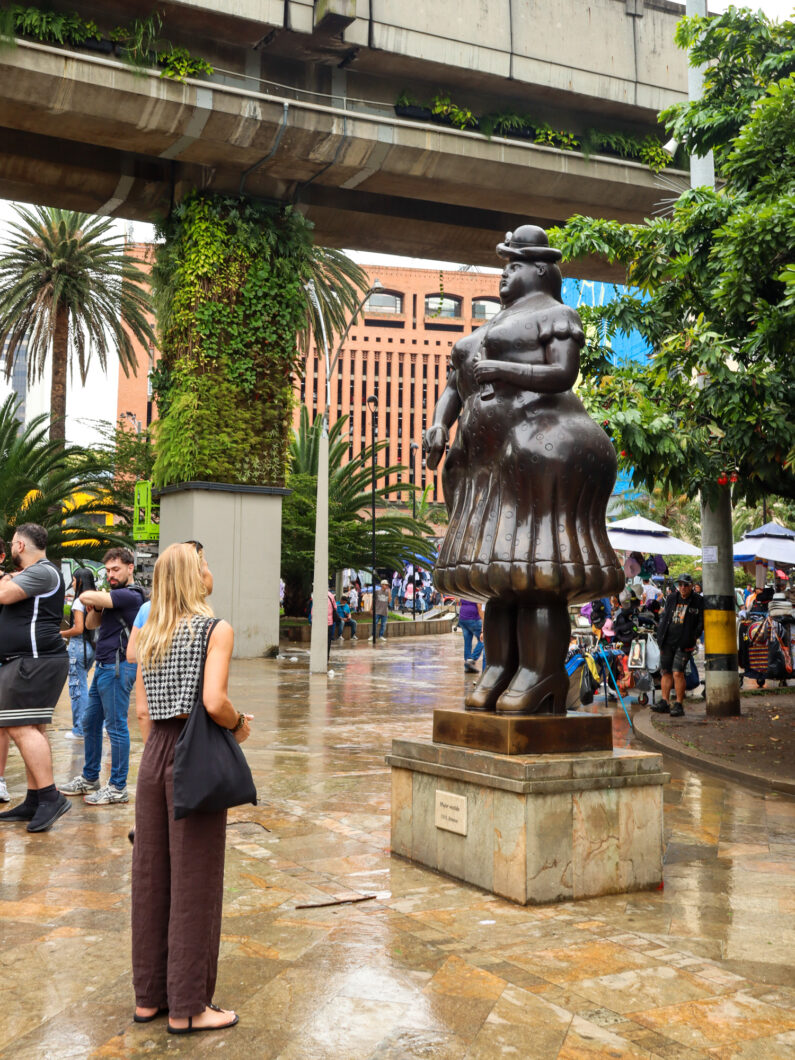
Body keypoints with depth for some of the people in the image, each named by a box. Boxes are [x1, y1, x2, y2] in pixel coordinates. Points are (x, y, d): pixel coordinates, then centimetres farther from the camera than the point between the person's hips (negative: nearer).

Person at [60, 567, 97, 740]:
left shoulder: (79, 601, -13)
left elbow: (78, 629, -18)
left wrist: (62, 634, -2)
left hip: (79, 645, -8)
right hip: (92, 645, 8)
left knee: (77, 687, -1)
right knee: (82, 685, 18)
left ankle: (79, 729, 4)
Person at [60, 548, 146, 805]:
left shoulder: (130, 595, -14)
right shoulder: (115, 595, 19)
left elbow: (85, 597, -22)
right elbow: (91, 624, 16)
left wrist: (93, 599, 1)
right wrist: (96, 608, -4)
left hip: (117, 668, -10)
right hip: (104, 666, 10)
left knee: (116, 726, -5)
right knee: (90, 723, 16)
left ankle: (118, 788, 1)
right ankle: (90, 779, 27)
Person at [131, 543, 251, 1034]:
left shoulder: (150, 637, 10)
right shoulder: (216, 629, -10)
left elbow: (143, 709, 11)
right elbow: (214, 702, -21)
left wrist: (157, 753, 19)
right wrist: (240, 725, -3)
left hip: (154, 756, 7)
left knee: (151, 876, 13)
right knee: (194, 882, 2)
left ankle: (150, 995, 26)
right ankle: (187, 1007, 11)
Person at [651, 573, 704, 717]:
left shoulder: (698, 601, 2)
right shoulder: (671, 598, 13)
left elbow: (701, 622, 3)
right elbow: (664, 617, 17)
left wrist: (693, 637, -8)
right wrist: (660, 636, 8)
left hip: (684, 643, -5)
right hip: (668, 641, 5)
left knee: (677, 673, -13)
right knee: (666, 672, 7)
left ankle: (679, 705, -5)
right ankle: (664, 702, 14)